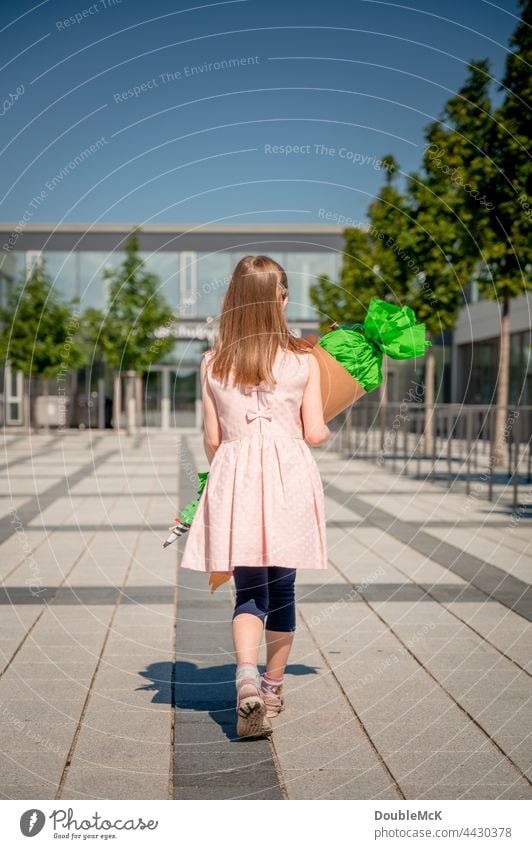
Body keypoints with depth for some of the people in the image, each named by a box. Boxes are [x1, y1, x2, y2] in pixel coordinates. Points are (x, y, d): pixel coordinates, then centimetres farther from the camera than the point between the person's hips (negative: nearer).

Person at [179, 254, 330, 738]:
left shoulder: (213, 365, 0)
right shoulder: (303, 361, -3)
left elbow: (211, 440, 3)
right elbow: (315, 434, -2)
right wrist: (328, 430, 21)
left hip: (235, 480, 1)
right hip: (289, 479, 0)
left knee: (248, 592, 7)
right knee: (281, 590, 14)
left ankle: (247, 682, -16)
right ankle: (273, 688, 26)